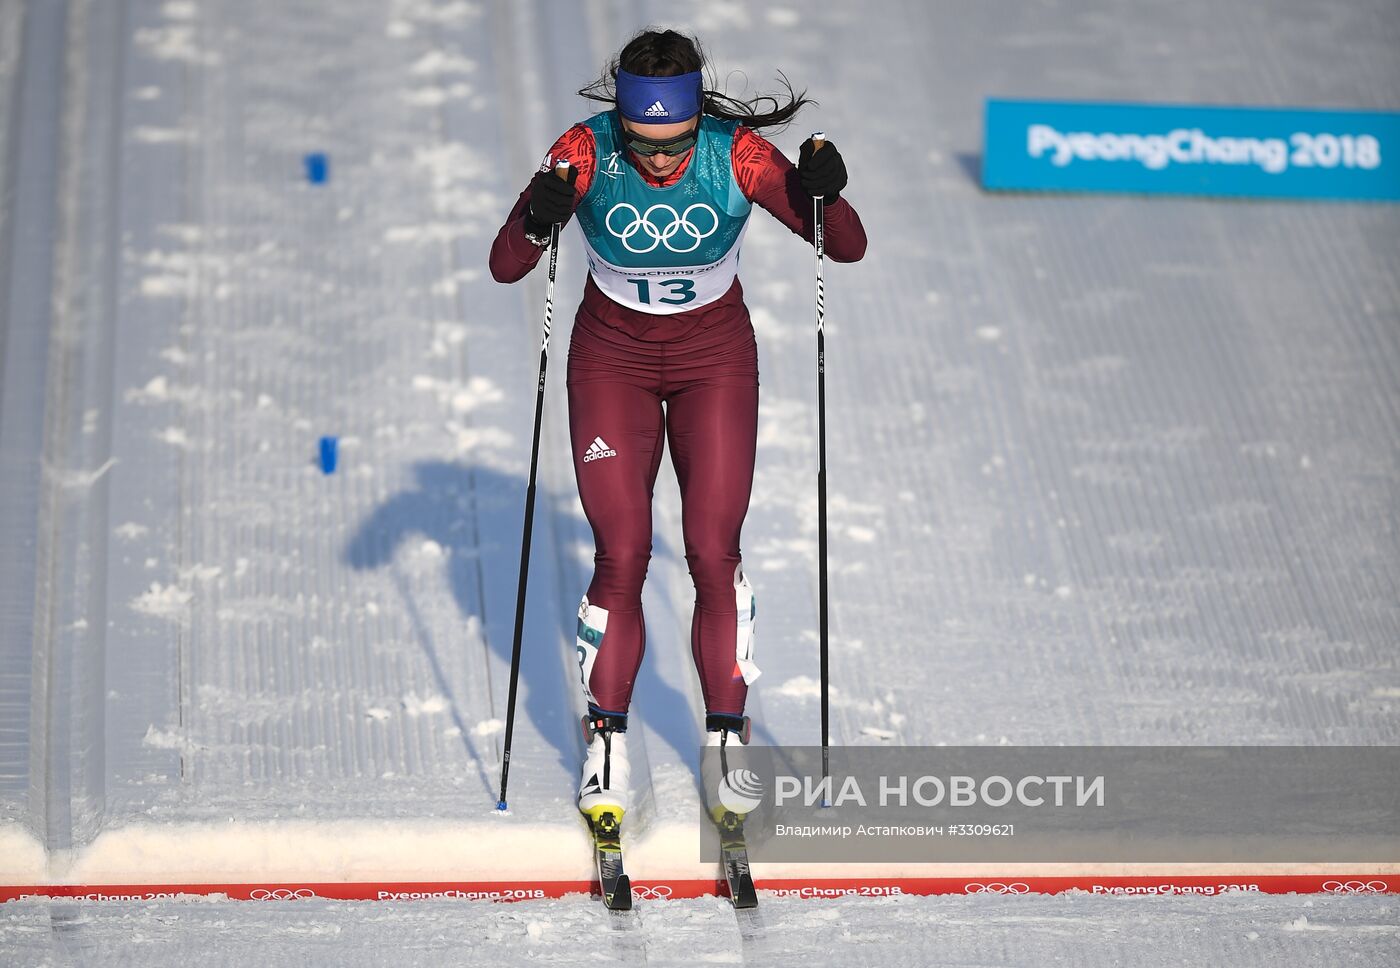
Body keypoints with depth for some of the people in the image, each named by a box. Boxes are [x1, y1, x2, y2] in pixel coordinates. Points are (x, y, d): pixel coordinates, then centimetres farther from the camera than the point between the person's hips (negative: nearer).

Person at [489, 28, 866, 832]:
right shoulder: (586, 154, -23)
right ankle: (607, 748, 9)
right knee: (622, 558, -6)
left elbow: (849, 249, -18)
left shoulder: (738, 155, -23)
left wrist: (823, 197, -39)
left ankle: (727, 741, 9)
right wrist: (538, 221, -44)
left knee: (714, 556, -6)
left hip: (715, 358, 0)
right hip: (613, 358, 0)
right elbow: (505, 268, -24)